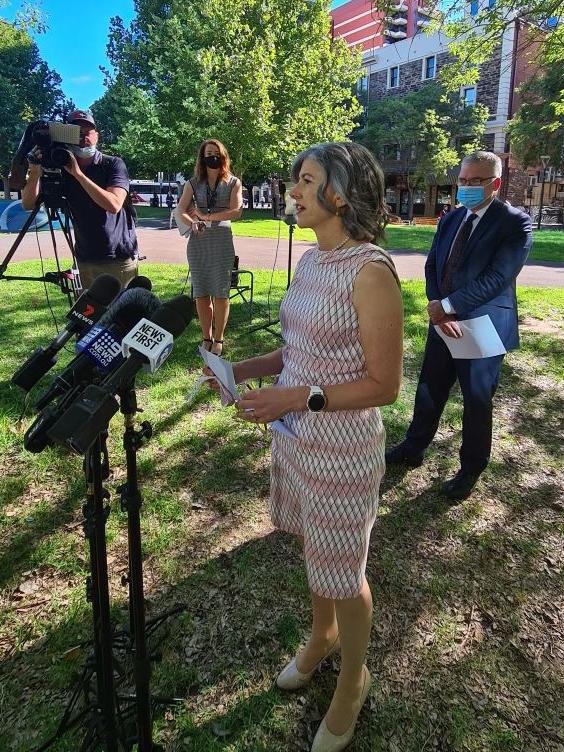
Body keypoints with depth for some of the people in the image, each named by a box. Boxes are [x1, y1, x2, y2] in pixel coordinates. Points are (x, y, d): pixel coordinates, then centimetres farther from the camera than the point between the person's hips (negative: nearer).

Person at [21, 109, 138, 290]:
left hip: (120, 259, -3)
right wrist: (35, 172, -17)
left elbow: (113, 204, -22)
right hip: (86, 260, 3)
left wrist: (78, 173, -23)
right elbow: (28, 204, 0)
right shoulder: (62, 170, 5)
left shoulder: (113, 164, -5)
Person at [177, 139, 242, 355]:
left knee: (220, 293, -2)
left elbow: (236, 211, -8)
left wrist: (206, 216, -9)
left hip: (222, 241, -2)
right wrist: (193, 223, -21)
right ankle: (206, 338, 17)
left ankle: (218, 339, 10)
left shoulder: (233, 183, 6)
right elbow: (181, 210, -1)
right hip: (198, 242, 2)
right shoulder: (193, 183, 11)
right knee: (201, 293, 5)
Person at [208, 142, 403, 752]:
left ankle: (352, 680, 41)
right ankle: (323, 634, 54)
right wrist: (245, 368, -1)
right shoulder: (312, 260, 4)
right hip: (296, 434, 7)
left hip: (342, 448, -7)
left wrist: (296, 398, -25)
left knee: (342, 574, 13)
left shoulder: (370, 270, -21)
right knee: (314, 550, 26)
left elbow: (383, 383, -19)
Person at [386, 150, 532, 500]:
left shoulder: (516, 223, -11)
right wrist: (438, 310, -11)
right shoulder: (451, 219, 8)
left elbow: (497, 278, -21)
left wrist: (447, 306, -20)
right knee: (428, 392, 16)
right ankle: (413, 449, 36)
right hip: (443, 323, 6)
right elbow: (433, 268, 5)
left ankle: (471, 470, 28)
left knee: (477, 402, 9)